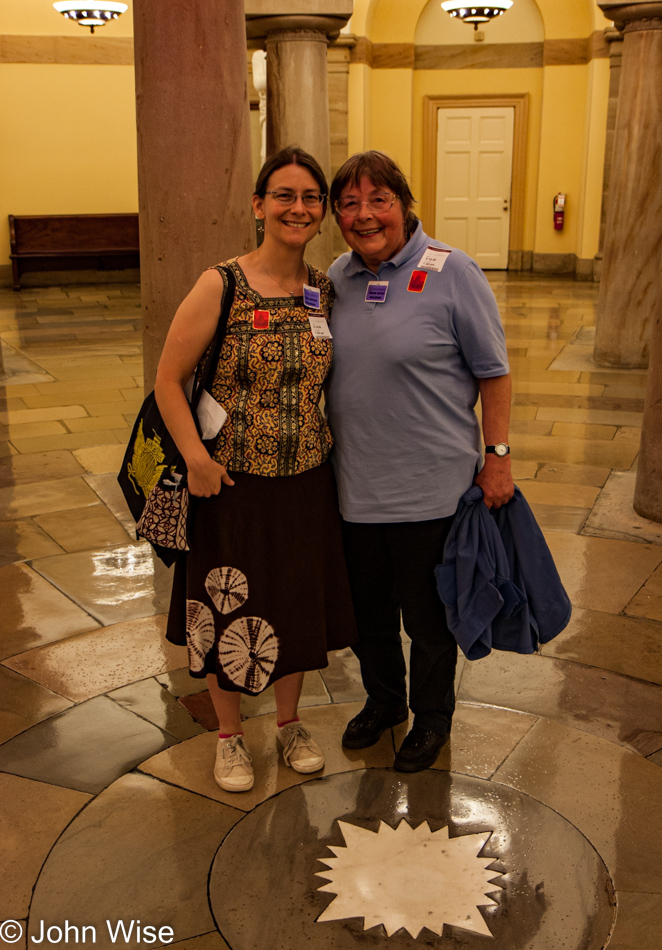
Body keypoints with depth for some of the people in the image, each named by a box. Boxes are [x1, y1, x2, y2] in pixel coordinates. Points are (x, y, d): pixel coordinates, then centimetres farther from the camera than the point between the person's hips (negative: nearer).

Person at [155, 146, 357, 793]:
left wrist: (331, 440, 4)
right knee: (228, 616, 11)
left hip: (306, 482, 4)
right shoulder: (221, 287, -13)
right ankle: (229, 736, 35)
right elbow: (168, 380, -10)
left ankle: (290, 722, 42)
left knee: (298, 606, 18)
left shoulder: (325, 292, 1)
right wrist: (196, 458, -18)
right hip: (233, 484, -4)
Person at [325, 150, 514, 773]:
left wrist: (498, 455, -9)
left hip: (430, 486, -5)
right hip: (353, 483, 5)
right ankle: (382, 700, 43)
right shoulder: (338, 277, 4)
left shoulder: (451, 273, -11)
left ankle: (432, 717, 34)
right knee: (368, 606, 19)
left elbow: (492, 371, -7)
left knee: (427, 614, 10)